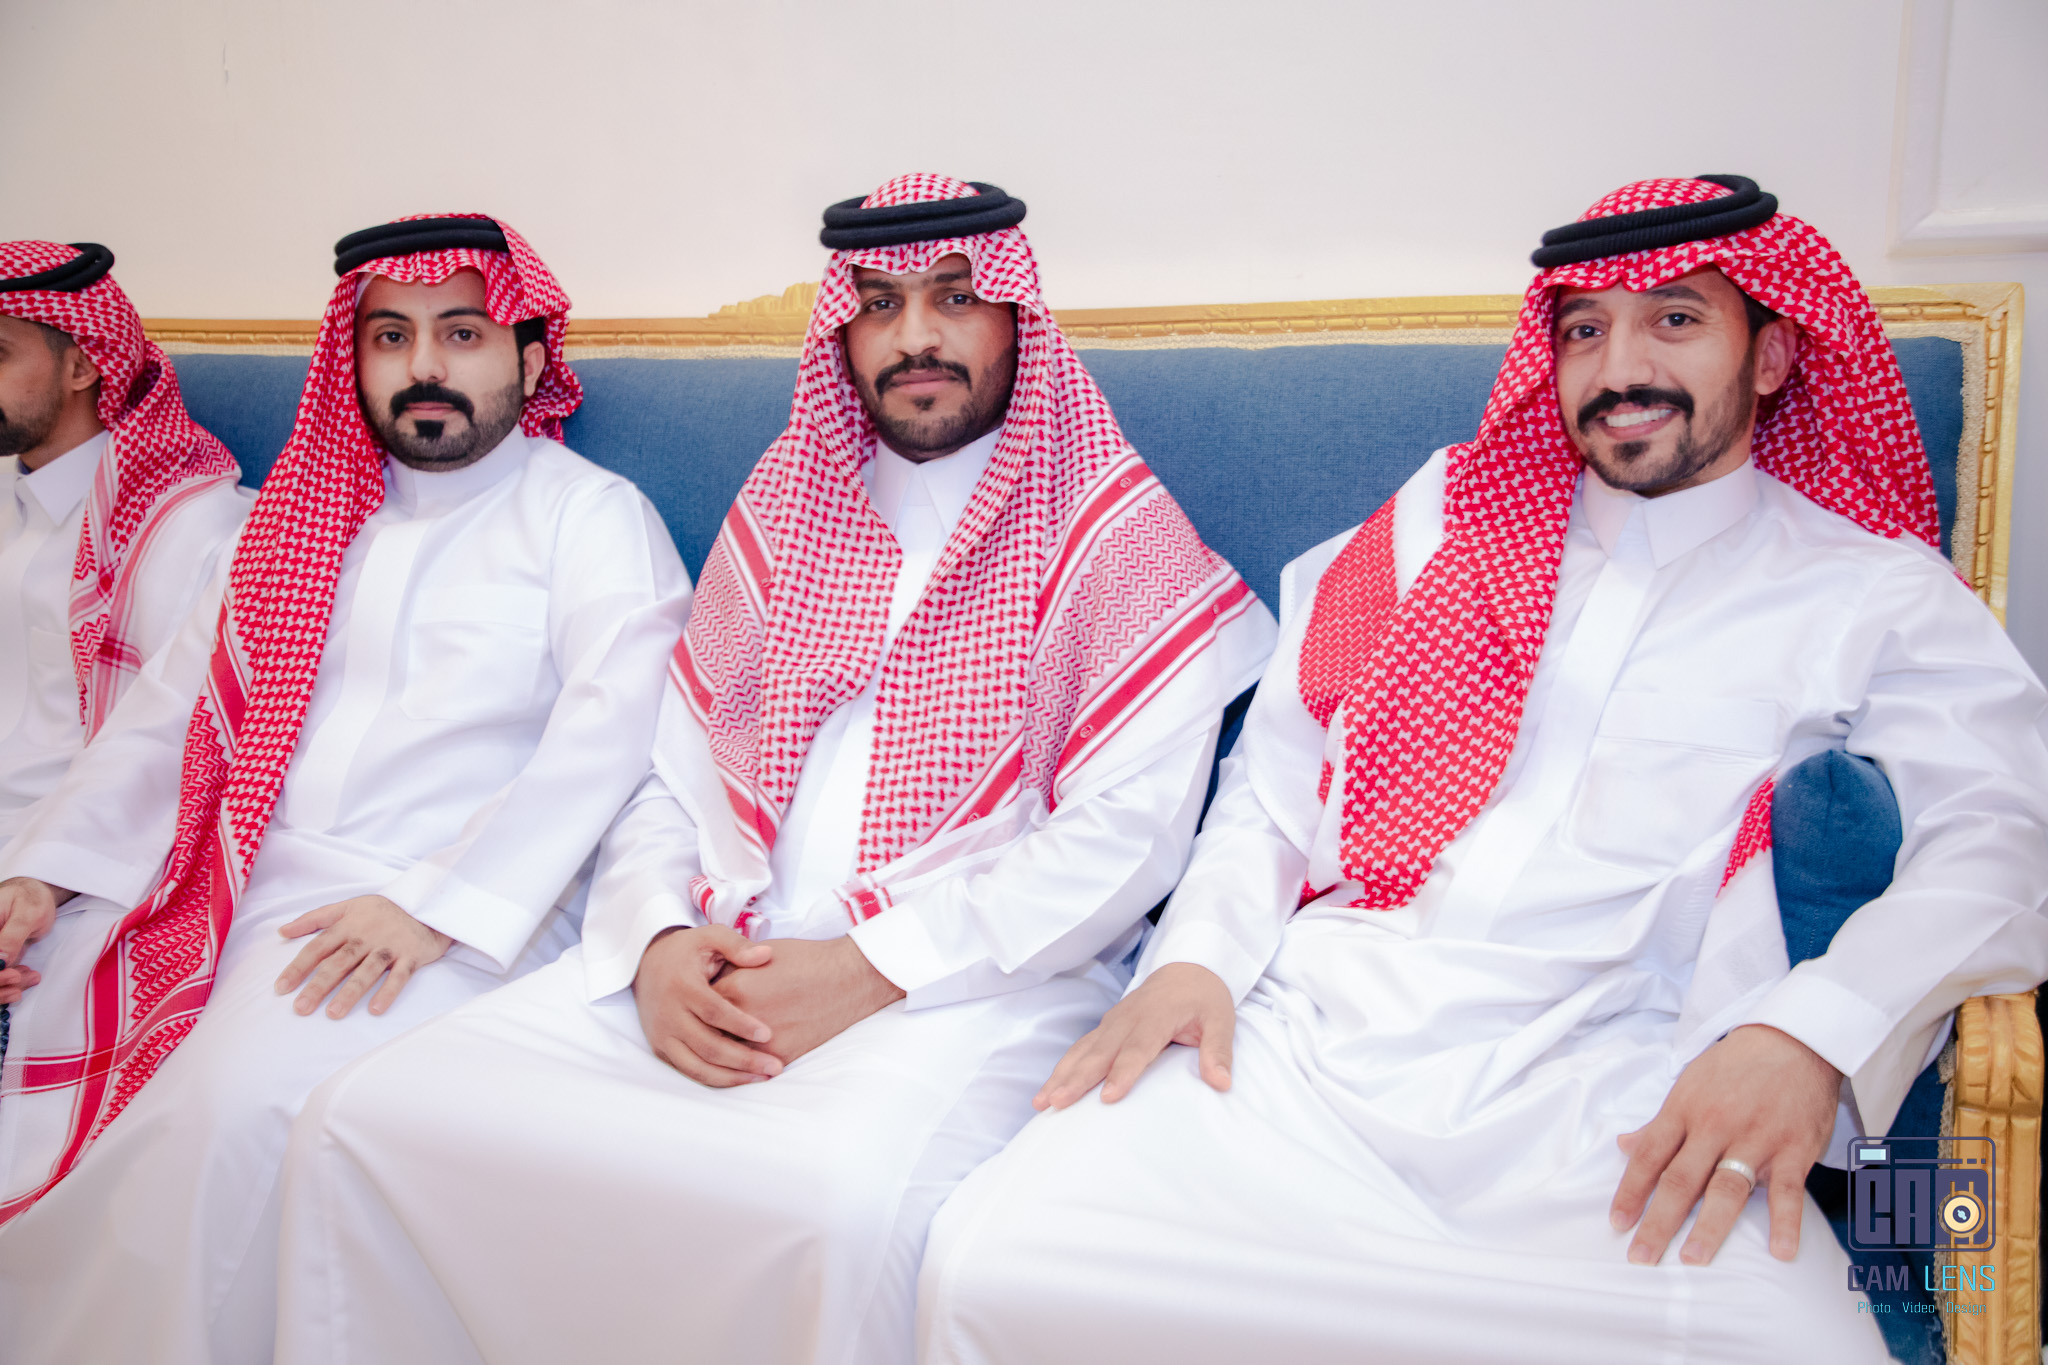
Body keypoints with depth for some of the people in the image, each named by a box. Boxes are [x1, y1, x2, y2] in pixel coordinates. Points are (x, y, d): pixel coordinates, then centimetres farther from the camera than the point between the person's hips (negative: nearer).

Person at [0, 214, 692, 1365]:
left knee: (233, 1105, -27)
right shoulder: (310, 509, 19)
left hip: (435, 924, -6)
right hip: (231, 883, 6)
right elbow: (175, 702, 18)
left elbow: (610, 730, -13)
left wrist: (432, 906, -21)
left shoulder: (591, 514, 1)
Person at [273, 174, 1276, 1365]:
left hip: (973, 987, -4)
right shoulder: (782, 515, 19)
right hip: (714, 970, 5)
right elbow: (675, 779, 16)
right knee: (362, 1120, -12)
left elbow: (1125, 833, -8)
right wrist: (658, 942, -5)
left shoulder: (1117, 540, 3)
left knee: (837, 1206, -36)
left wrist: (872, 969, -15)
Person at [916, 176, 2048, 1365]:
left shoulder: (1869, 587, 13)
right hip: (1299, 1042, 2)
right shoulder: (1448, 514, 18)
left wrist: (1810, 1033, -17)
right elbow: (1279, 765, 17)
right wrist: (1198, 952, 0)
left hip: (1606, 1108, -1)